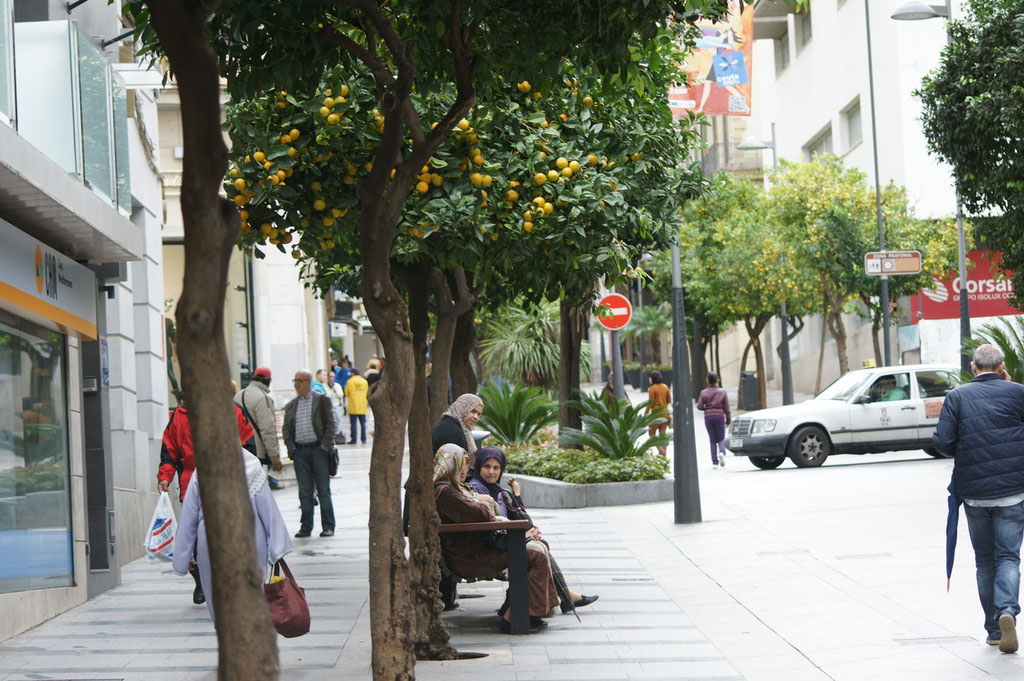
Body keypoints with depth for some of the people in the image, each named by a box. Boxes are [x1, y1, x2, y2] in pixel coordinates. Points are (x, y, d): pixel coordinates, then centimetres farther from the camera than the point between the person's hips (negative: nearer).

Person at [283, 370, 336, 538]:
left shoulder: (322, 400, 2)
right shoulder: (291, 405, 14)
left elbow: (330, 423, -2)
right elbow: (286, 428, 13)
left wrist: (325, 445, -10)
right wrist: (291, 447, -1)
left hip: (319, 449, -3)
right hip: (299, 451, 3)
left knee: (323, 490, 0)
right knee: (304, 491, 4)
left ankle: (328, 526, 5)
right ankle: (306, 527, 8)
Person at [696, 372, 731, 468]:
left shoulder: (704, 392, 1)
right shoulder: (723, 392, 1)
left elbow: (699, 406, -6)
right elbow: (726, 408, 1)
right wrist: (728, 420, 7)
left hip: (708, 417, 1)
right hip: (720, 417, -1)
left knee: (712, 440, 7)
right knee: (721, 439, 6)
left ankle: (715, 462, 1)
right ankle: (721, 452, -26)